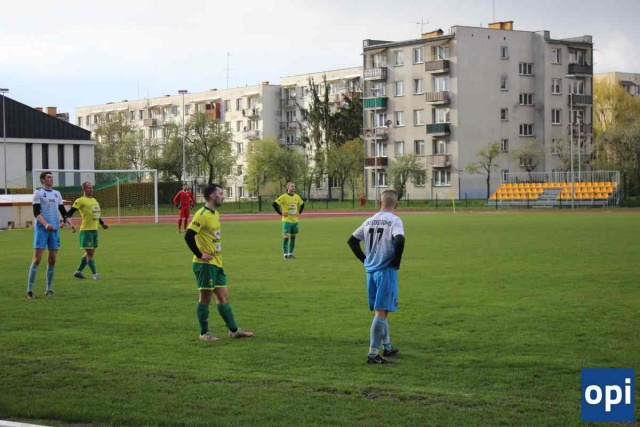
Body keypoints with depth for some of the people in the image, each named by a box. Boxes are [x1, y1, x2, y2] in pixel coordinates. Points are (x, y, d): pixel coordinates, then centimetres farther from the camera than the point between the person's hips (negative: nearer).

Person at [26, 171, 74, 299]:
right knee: (37, 259, -10)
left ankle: (49, 289, 12)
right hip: (41, 229, -5)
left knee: (53, 260, 4)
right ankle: (29, 290, -9)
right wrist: (46, 224, -24)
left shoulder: (57, 194, 15)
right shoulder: (38, 193, -1)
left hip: (54, 230, 5)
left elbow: (63, 211, 19)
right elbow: (36, 213, -9)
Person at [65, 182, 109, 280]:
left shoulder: (94, 200, 17)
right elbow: (71, 212, -14)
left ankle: (78, 271, 21)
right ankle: (95, 274, -2)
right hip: (86, 230, -9)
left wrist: (102, 224, 27)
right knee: (89, 252, -6)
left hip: (94, 230, 9)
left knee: (90, 253, 11)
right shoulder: (81, 200, -7)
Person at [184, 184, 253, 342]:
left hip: (216, 263, 9)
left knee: (223, 296, 12)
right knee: (205, 298, 0)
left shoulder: (215, 213, 13)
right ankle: (204, 333, 10)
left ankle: (233, 330, 19)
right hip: (205, 264, -9)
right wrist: (200, 255, -18)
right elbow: (188, 236, -24)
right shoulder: (202, 215, -16)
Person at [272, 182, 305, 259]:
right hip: (286, 220, -6)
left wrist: (299, 212, 11)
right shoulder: (283, 197, -10)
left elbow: (302, 204, 25)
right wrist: (280, 213, -12)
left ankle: (290, 253, 18)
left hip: (295, 220, 6)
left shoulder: (297, 197, 8)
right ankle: (285, 254, -2)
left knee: (293, 237, 8)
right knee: (286, 237, -7)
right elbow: (274, 204, -13)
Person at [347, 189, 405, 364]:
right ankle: (373, 353, -7)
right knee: (381, 312, -5)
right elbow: (399, 240, -27)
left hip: (370, 270, 7)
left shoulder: (370, 221, 10)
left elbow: (352, 240, 14)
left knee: (380, 310, 19)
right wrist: (397, 261, -13)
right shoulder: (394, 221, -9)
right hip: (386, 270, -6)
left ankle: (387, 347, 32)